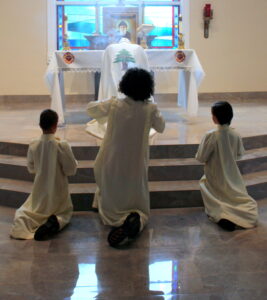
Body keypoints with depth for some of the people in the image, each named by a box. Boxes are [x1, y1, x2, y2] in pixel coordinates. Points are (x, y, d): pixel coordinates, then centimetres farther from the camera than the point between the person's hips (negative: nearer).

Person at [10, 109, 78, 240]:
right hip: (58, 192, -2)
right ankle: (56, 221, -10)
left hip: (40, 191, 3)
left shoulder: (33, 146, -10)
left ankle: (23, 221, -10)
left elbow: (31, 168, 4)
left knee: (26, 209, 27)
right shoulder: (62, 146, -22)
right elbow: (71, 170, -13)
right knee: (66, 211, 25)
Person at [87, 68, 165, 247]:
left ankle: (120, 220, -12)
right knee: (139, 206, 15)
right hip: (135, 167, 0)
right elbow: (161, 127, 5)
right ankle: (137, 220, -17)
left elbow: (91, 109, 6)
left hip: (112, 166, 0)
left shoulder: (114, 105, -12)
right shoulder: (150, 109, -13)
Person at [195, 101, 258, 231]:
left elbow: (201, 158, -15)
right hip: (232, 176, 4)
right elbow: (239, 154, 6)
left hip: (216, 178, -4)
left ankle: (221, 214, -21)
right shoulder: (235, 135, -8)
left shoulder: (211, 135, -22)